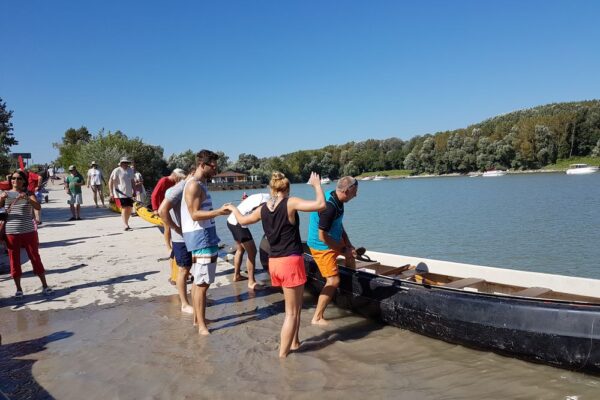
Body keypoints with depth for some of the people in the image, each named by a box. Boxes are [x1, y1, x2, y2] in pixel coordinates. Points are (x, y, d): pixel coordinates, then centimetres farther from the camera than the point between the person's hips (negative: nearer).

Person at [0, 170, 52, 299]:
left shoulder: (28, 194, 2)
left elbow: (38, 207, -13)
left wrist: (27, 198, -30)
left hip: (29, 232, -1)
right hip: (11, 233, 1)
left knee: (35, 258, 4)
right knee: (14, 260, 6)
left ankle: (45, 285, 12)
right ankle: (18, 289, 17)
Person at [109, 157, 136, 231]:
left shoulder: (130, 170, 11)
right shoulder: (117, 170, -9)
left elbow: (132, 181, 21)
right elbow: (110, 181, -9)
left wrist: (134, 190, 16)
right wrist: (111, 192, -14)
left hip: (129, 193, 7)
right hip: (120, 194, -7)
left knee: (129, 209, 6)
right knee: (124, 208, -13)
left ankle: (126, 223, 23)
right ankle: (126, 226, -14)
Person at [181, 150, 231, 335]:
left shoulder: (200, 184, 16)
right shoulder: (194, 185, -14)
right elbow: (195, 214, -22)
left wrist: (218, 212, 15)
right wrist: (218, 212, -28)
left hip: (204, 235, 11)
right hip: (200, 236, -11)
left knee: (198, 281, 17)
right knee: (202, 283, -7)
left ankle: (197, 317, 28)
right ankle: (202, 325, 0)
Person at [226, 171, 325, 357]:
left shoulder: (263, 209, 6)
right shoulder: (291, 203, -12)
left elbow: (243, 220, 23)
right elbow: (320, 204, -19)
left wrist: (233, 208, 43)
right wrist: (317, 184, -3)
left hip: (274, 262, 7)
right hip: (291, 261, -7)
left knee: (296, 306, 25)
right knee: (291, 312, 4)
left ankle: (294, 342, 35)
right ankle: (283, 354, 9)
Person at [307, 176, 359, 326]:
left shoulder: (337, 200, -2)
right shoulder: (329, 206, -32)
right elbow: (322, 237, -29)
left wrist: (348, 244, 5)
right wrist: (343, 250, -18)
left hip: (333, 241, 10)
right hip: (322, 246, -10)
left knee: (351, 253, 28)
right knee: (333, 281, -9)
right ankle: (317, 318, 0)